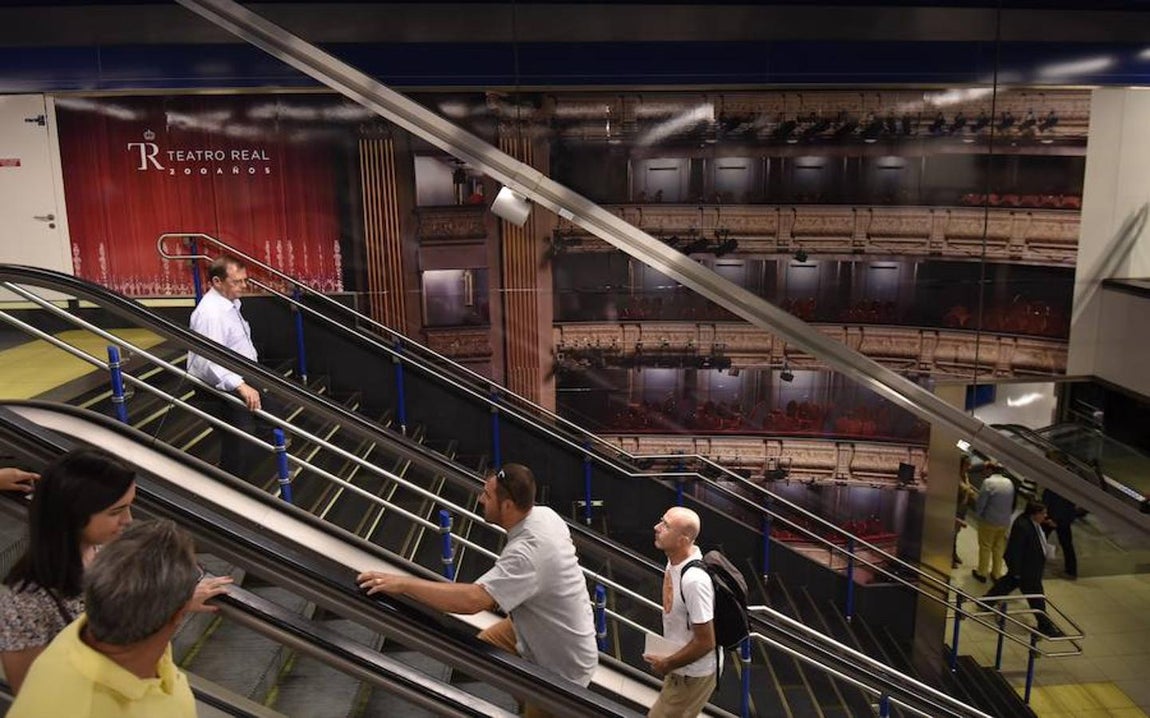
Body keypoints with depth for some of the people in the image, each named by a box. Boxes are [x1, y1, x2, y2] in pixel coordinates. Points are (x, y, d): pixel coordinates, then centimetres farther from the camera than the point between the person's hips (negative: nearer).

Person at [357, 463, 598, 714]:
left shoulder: (528, 553, -37)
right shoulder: (545, 514, -9)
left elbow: (471, 600, -45)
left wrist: (403, 583, -39)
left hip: (562, 667, -9)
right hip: (543, 626, 9)